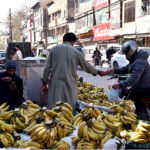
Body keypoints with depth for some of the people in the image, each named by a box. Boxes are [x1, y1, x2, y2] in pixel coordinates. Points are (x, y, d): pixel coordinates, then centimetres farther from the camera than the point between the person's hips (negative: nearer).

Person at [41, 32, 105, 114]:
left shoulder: (54, 49, 5)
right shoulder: (76, 52, 3)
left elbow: (47, 67, 2)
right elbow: (86, 66, 13)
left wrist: (44, 83, 9)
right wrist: (98, 72, 30)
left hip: (55, 84, 1)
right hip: (69, 85, -1)